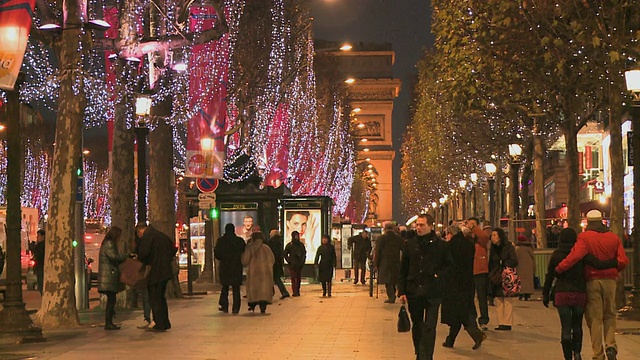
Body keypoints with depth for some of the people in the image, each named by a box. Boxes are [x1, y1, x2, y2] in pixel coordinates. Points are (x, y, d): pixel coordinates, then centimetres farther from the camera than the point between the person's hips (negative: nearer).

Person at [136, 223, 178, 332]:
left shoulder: (147, 236, -10)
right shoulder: (161, 235, 17)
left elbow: (143, 253, -21)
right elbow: (174, 248, 21)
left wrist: (139, 259, -1)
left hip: (155, 273, -9)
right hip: (165, 271, 9)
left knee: (155, 299, -2)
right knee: (161, 298, 17)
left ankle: (160, 325, -2)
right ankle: (165, 324, 21)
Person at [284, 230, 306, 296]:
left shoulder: (301, 244, 11)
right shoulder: (289, 245, 2)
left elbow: (304, 254, 18)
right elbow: (285, 254, 6)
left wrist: (302, 262, 8)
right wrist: (289, 262, -4)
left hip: (299, 264, 3)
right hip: (292, 265, -3)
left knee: (298, 278, 4)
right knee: (293, 278, -9)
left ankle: (297, 291, 11)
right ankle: (295, 292, -12)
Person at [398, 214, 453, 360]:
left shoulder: (440, 245, -2)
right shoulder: (410, 244, 5)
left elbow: (450, 265, 10)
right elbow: (403, 270, 7)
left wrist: (439, 275, -7)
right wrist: (401, 291, 2)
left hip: (433, 293, -3)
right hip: (414, 292, 3)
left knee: (429, 328, -6)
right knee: (417, 326, 13)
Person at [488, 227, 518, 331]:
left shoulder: (509, 247, -4)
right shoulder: (493, 248, 13)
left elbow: (514, 262, -7)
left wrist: (504, 263, -13)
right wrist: (490, 276, 8)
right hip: (495, 278, 6)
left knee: (507, 301, -4)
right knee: (498, 301, 5)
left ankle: (507, 323, -2)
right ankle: (501, 323, 9)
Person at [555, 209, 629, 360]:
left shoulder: (585, 237, -9)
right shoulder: (614, 238, 4)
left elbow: (575, 256, -24)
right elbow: (623, 261, -2)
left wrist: (558, 269, -18)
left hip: (592, 281, -3)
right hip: (610, 281, 3)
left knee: (595, 318, 4)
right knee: (609, 315, 18)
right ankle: (611, 345, 0)